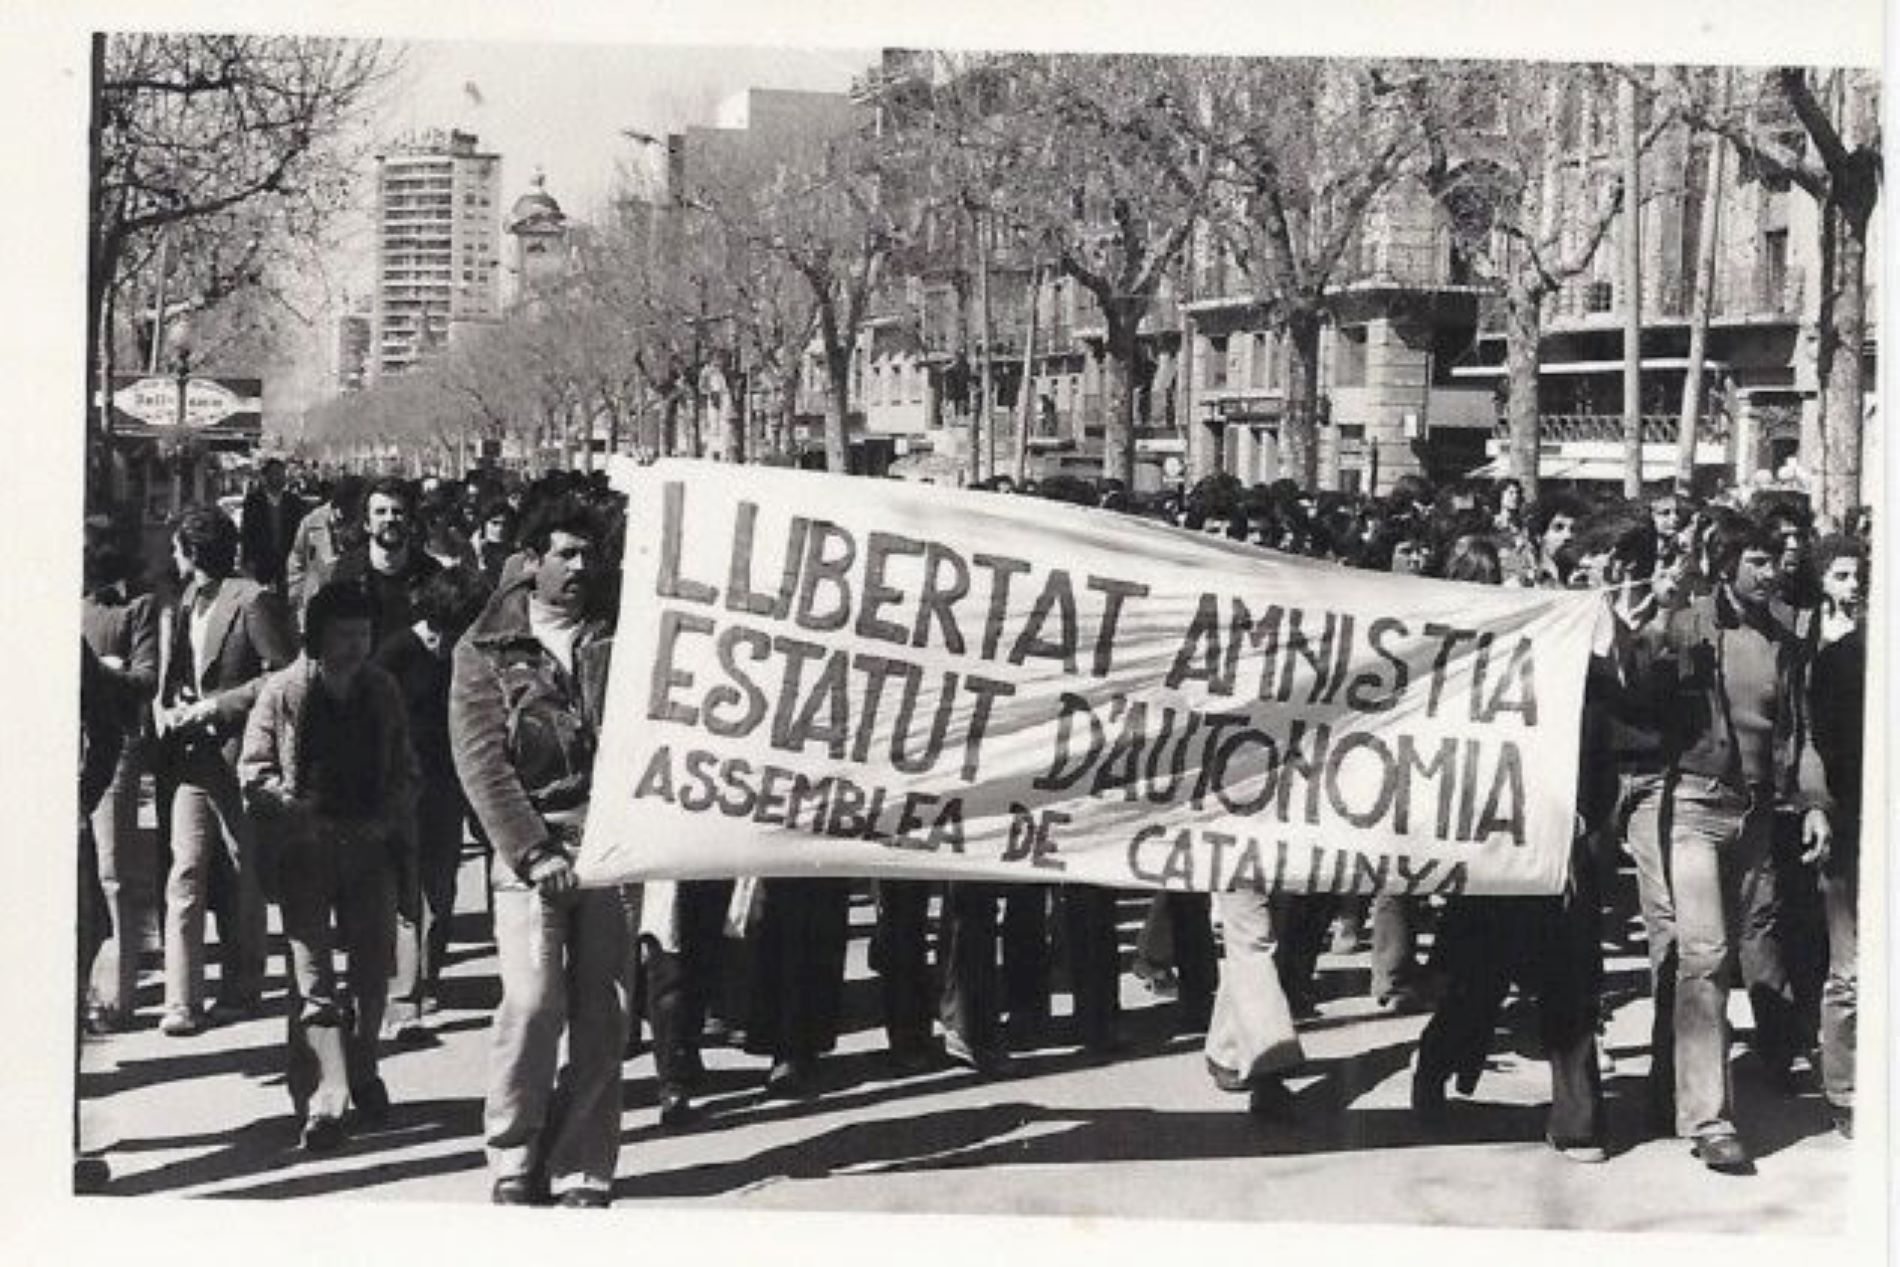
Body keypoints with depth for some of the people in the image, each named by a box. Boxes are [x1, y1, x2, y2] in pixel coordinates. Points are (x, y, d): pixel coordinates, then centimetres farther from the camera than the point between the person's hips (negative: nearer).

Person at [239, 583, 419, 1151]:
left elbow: (403, 769, 14)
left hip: (370, 846, 3)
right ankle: (323, 1100, -9)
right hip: (303, 851, -3)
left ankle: (361, 1073, 27)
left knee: (374, 969, 8)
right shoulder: (283, 692, -4)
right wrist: (299, 812, -15)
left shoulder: (382, 690, 6)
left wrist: (389, 819, -2)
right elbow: (253, 769, -2)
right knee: (312, 974, -7)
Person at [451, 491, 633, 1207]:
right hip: (530, 844, -2)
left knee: (603, 1015, 0)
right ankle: (514, 1161, 4)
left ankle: (582, 1171, 11)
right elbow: (480, 761, -1)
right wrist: (533, 850, -10)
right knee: (533, 1001, -15)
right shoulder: (486, 649, 7)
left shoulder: (619, 636, 13)